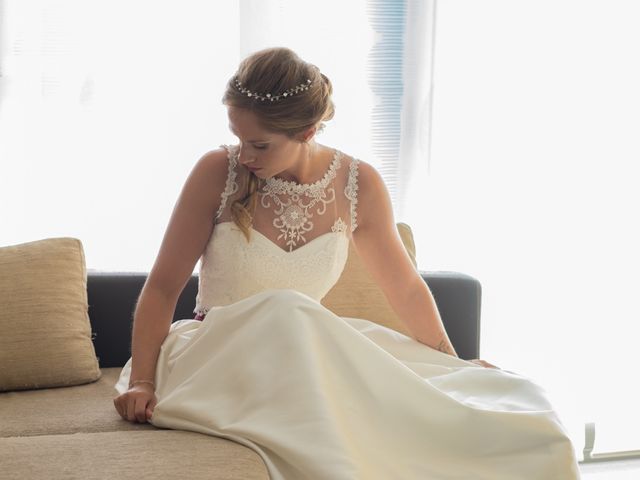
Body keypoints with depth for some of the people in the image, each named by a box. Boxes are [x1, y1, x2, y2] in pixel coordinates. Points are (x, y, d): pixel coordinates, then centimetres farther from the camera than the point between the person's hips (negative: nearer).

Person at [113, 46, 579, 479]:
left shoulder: (359, 185, -5)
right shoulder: (217, 173, -12)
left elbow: (406, 289, 8)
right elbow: (164, 286, -6)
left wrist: (455, 367, 9)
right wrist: (141, 381, -16)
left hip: (310, 350, 2)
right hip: (217, 352, -1)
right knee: (288, 314, -39)